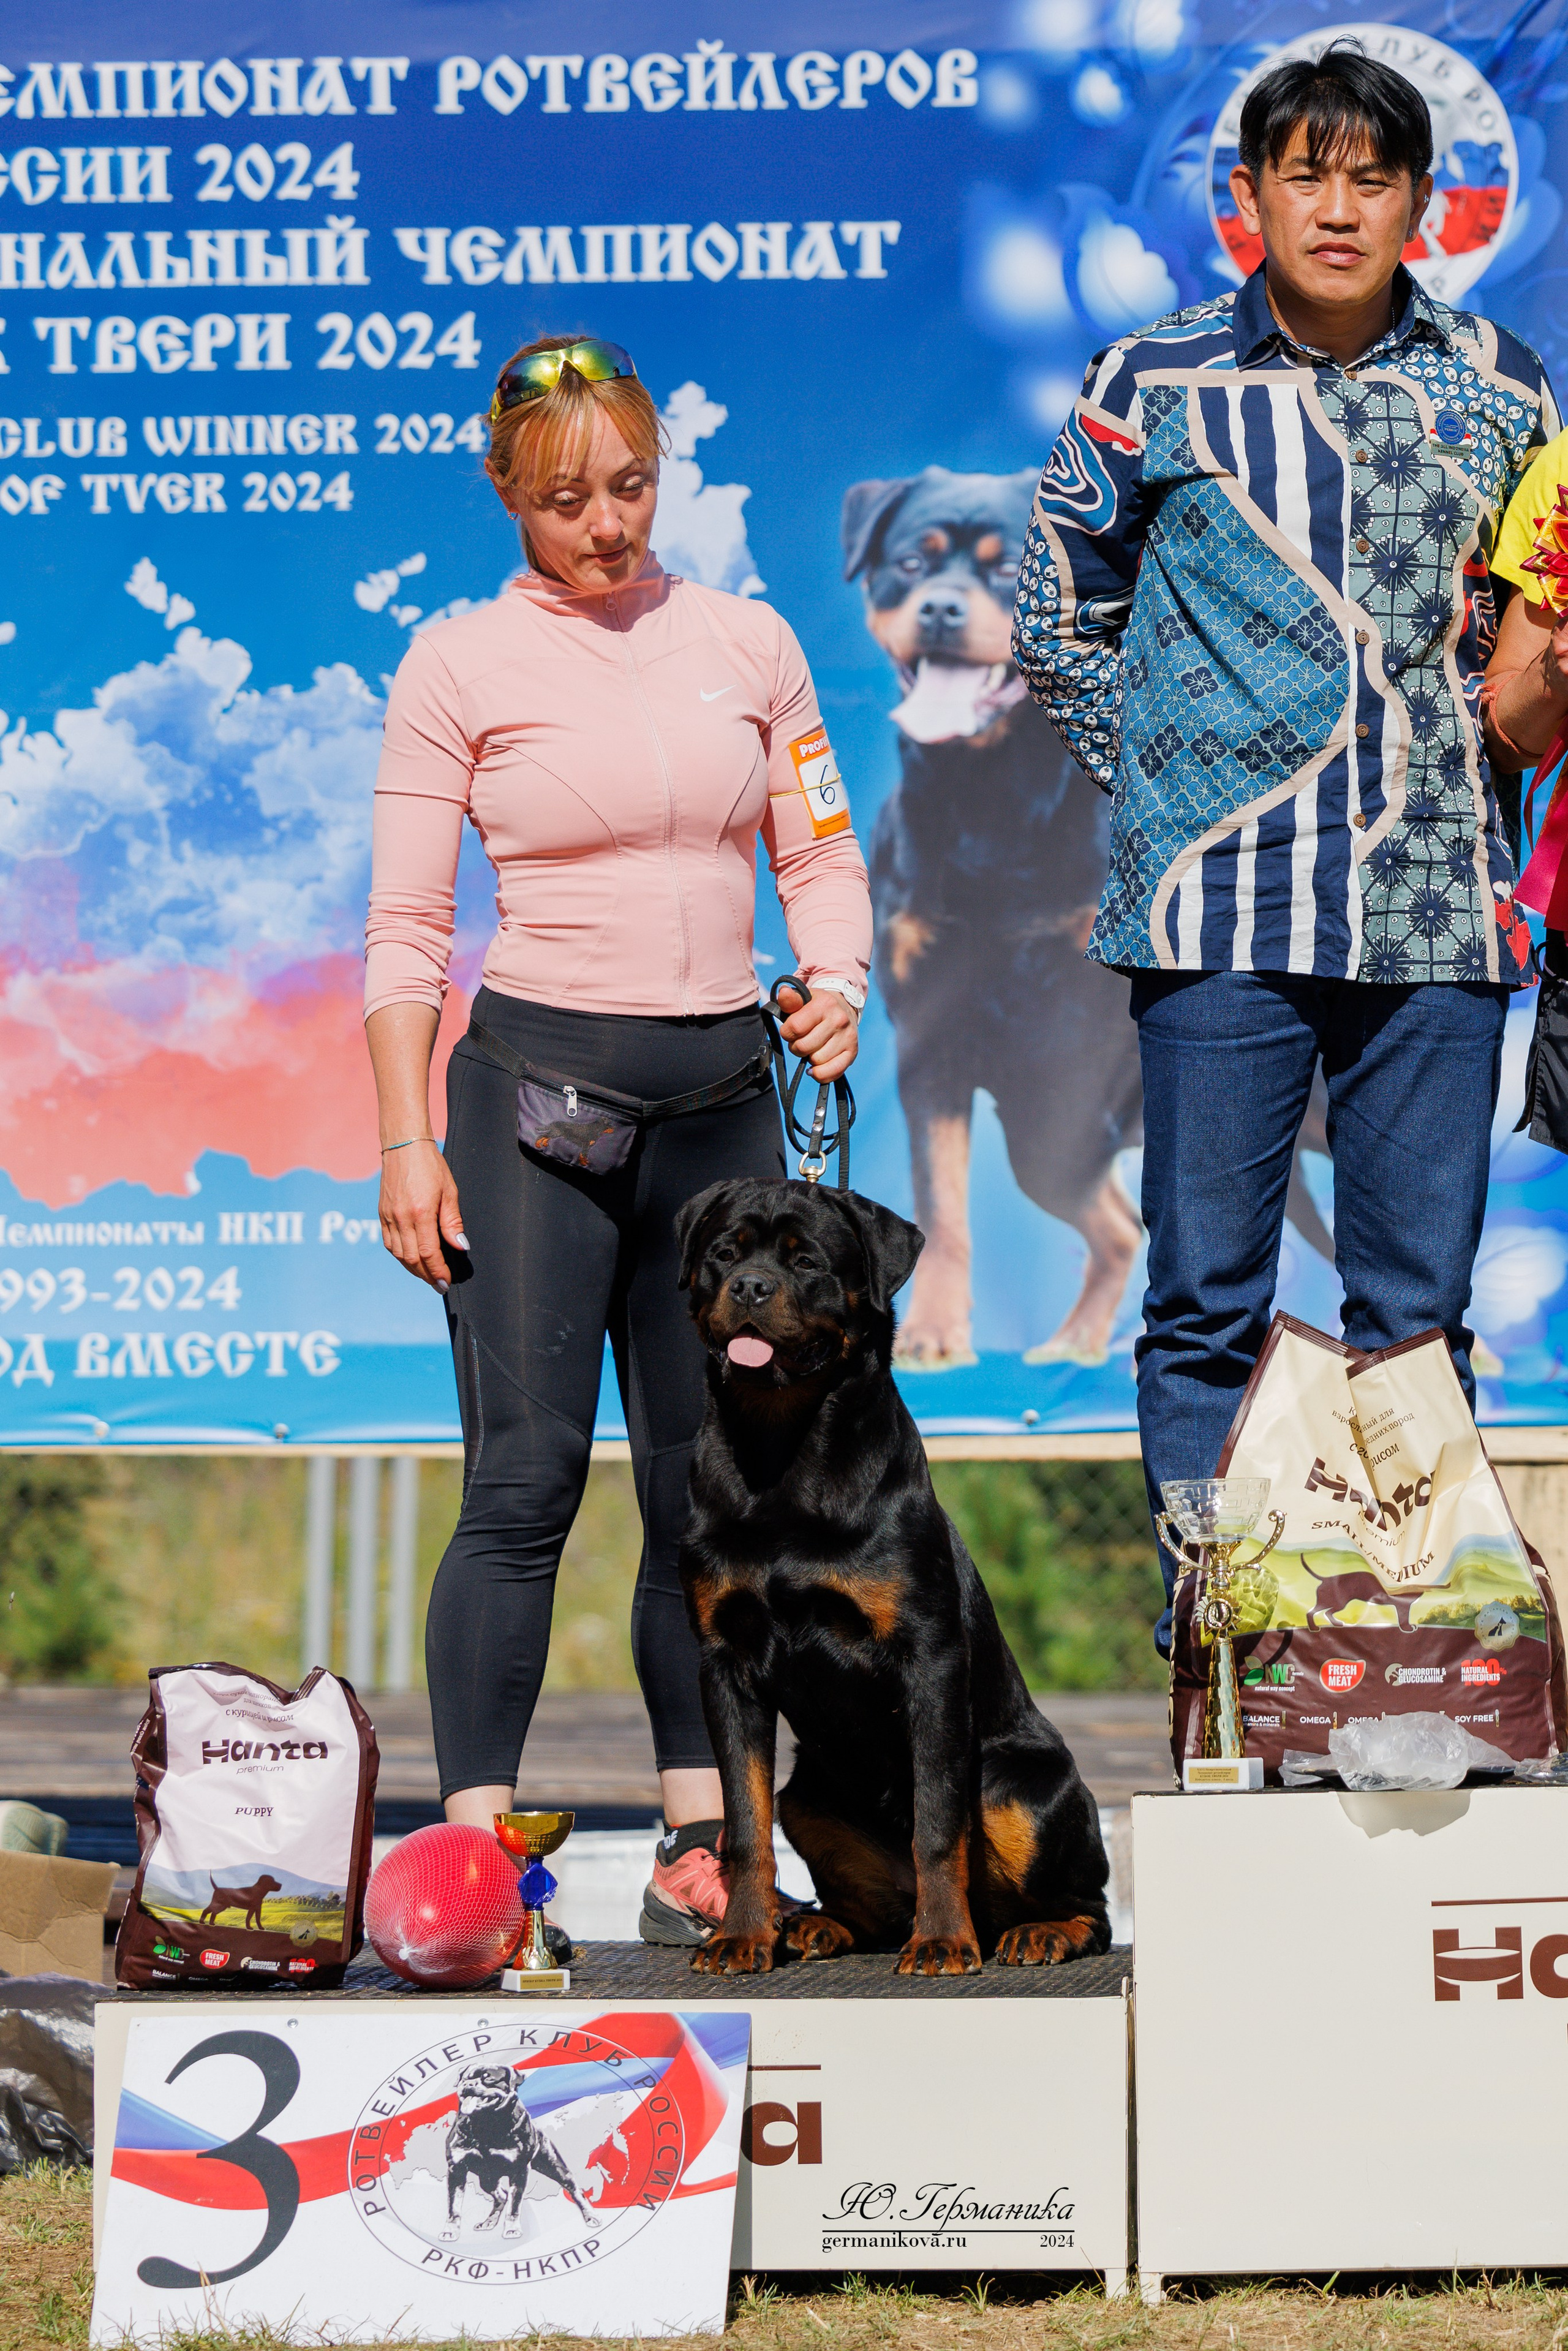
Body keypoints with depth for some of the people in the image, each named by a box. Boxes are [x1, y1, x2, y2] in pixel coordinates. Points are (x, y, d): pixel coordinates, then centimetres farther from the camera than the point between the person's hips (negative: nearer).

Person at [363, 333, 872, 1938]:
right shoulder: (460, 665, 1)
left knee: (710, 1481, 6)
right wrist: (405, 1143, -7)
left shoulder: (746, 644, 10)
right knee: (526, 1477, -10)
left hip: (721, 1087, 4)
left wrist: (836, 989, -6)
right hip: (535, 1084, -4)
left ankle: (700, 1837, 13)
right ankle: (475, 1849, -8)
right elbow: (405, 927, 0)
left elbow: (822, 856, 14)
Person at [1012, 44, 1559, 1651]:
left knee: (1416, 1309, 4)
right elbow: (1056, 624, 13)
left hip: (1434, 911, 2)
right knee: (1208, 1299, -1)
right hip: (1219, 913, -2)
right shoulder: (1153, 385, 4)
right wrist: (1172, 789, 6)